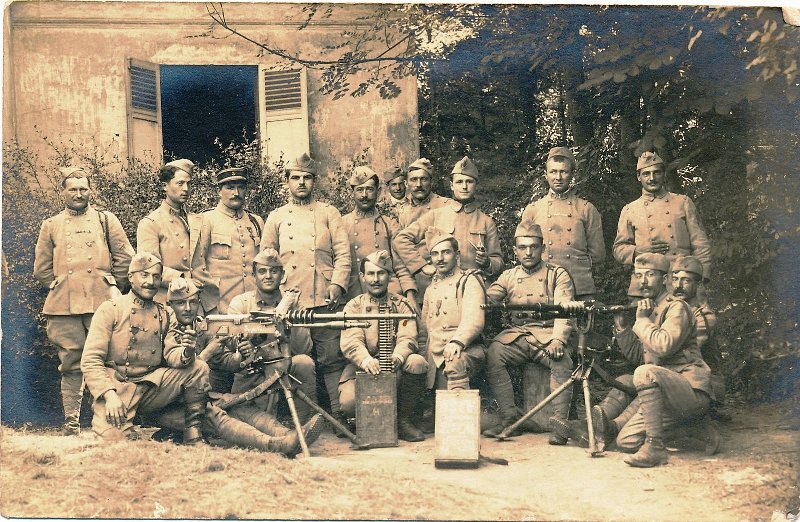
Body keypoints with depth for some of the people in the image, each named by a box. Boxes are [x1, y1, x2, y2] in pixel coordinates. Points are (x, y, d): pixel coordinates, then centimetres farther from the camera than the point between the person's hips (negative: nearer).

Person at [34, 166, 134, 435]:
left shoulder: (106, 220, 14)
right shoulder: (50, 226, 17)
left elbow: (125, 258, 10)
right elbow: (41, 268, 17)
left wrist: (110, 288, 8)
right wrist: (60, 289, 10)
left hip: (102, 303, -1)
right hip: (64, 306, 1)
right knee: (70, 364, 1)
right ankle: (71, 421, 5)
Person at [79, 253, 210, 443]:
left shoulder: (165, 315, 13)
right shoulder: (110, 309, -3)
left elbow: (172, 354, 2)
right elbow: (90, 361, -9)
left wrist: (186, 353, -23)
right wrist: (109, 395, -23)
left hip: (151, 387, 4)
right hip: (116, 388, -4)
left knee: (198, 368, -14)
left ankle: (193, 439, -6)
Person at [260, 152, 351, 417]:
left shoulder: (329, 213, 13)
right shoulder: (276, 218, 16)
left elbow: (343, 253, 6)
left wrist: (338, 284, -8)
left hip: (324, 299, -1)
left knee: (331, 359, -4)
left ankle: (339, 412, 0)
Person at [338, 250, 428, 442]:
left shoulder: (403, 305, 9)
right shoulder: (353, 307, 7)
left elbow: (407, 338, -7)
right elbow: (351, 341, -11)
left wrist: (398, 356, -32)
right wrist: (366, 360, -34)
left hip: (396, 369, 1)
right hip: (362, 369, -1)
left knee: (417, 363, -31)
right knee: (349, 402, -31)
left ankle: (404, 420, -10)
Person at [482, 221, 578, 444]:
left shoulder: (558, 274, 8)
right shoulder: (508, 277, 19)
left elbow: (565, 310, -5)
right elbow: (486, 299, 9)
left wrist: (558, 339, -22)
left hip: (548, 335, -3)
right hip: (517, 334, 3)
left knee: (561, 359, -34)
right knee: (492, 354, -26)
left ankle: (559, 422, -26)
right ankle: (509, 416, -17)